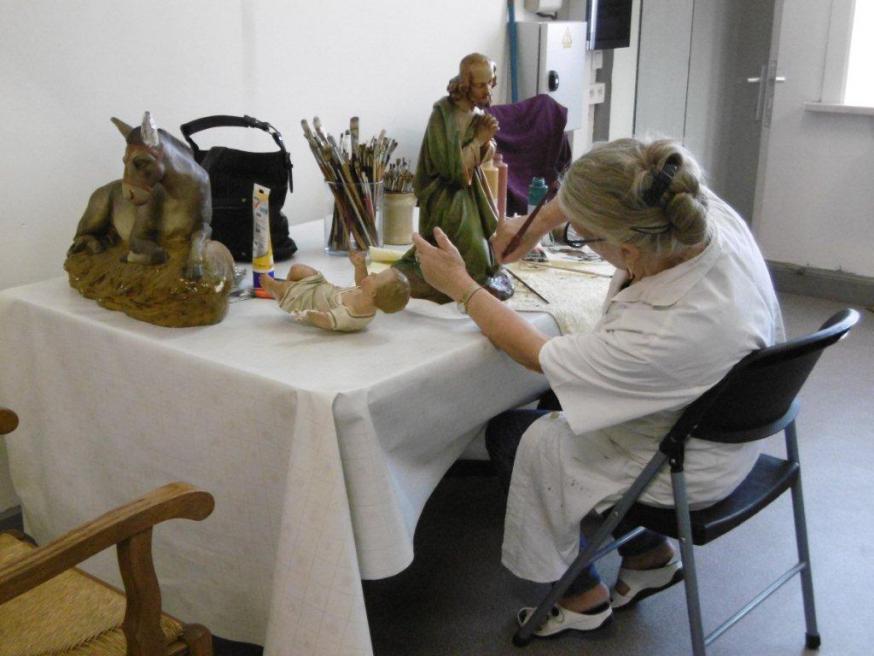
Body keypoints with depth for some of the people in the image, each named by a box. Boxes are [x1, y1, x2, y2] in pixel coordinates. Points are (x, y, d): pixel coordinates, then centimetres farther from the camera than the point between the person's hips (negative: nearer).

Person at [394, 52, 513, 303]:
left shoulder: (478, 112, 0)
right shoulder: (443, 115, -22)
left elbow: (483, 158, 8)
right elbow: (451, 166, -25)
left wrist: (487, 141, -14)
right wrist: (479, 139, -19)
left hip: (471, 190, 8)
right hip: (447, 197, -8)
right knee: (470, 255, -9)